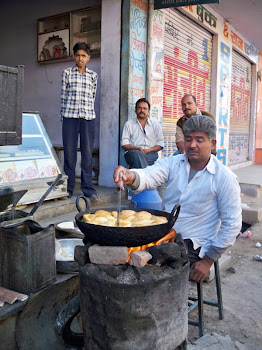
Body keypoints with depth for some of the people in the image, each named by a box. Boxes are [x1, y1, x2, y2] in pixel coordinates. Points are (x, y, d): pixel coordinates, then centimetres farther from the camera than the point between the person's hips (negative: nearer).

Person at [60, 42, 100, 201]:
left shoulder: (93, 75, 14)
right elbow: (64, 95, 9)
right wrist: (63, 115, 4)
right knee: (69, 152, 1)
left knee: (88, 152, 0)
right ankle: (68, 188, 9)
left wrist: (88, 112, 8)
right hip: (70, 116, -1)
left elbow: (93, 96, 14)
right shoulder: (67, 73, 10)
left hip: (88, 116, 1)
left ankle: (88, 188, 7)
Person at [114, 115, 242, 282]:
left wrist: (208, 261, -8)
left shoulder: (225, 178, -9)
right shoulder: (172, 163, 1)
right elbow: (149, 175, -19)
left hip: (192, 246, -4)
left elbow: (232, 224, -7)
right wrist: (131, 177, -44)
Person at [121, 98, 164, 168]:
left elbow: (160, 144, 14)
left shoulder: (156, 125, 20)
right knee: (136, 154, -38)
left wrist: (149, 150, -7)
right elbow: (124, 144, 8)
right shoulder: (129, 124, 17)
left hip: (150, 154, 1)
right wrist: (137, 148, -11)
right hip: (133, 153, 0)